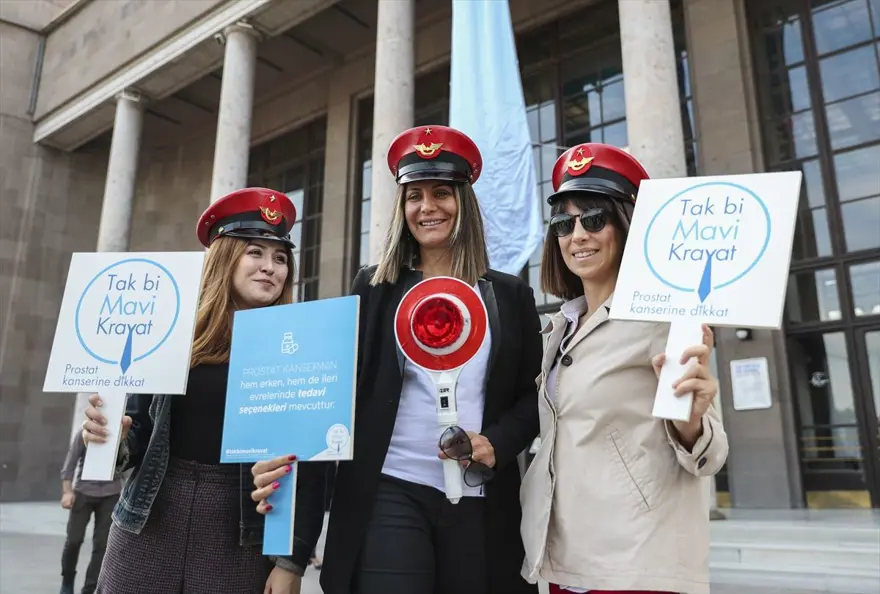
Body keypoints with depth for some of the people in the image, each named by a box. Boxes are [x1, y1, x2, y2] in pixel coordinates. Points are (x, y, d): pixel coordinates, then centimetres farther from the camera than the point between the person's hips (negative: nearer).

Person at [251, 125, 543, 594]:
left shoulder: (509, 295, 8)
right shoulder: (374, 288, 7)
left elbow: (535, 395, 8)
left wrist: (498, 442, -10)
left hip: (480, 502, 2)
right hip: (390, 493, -1)